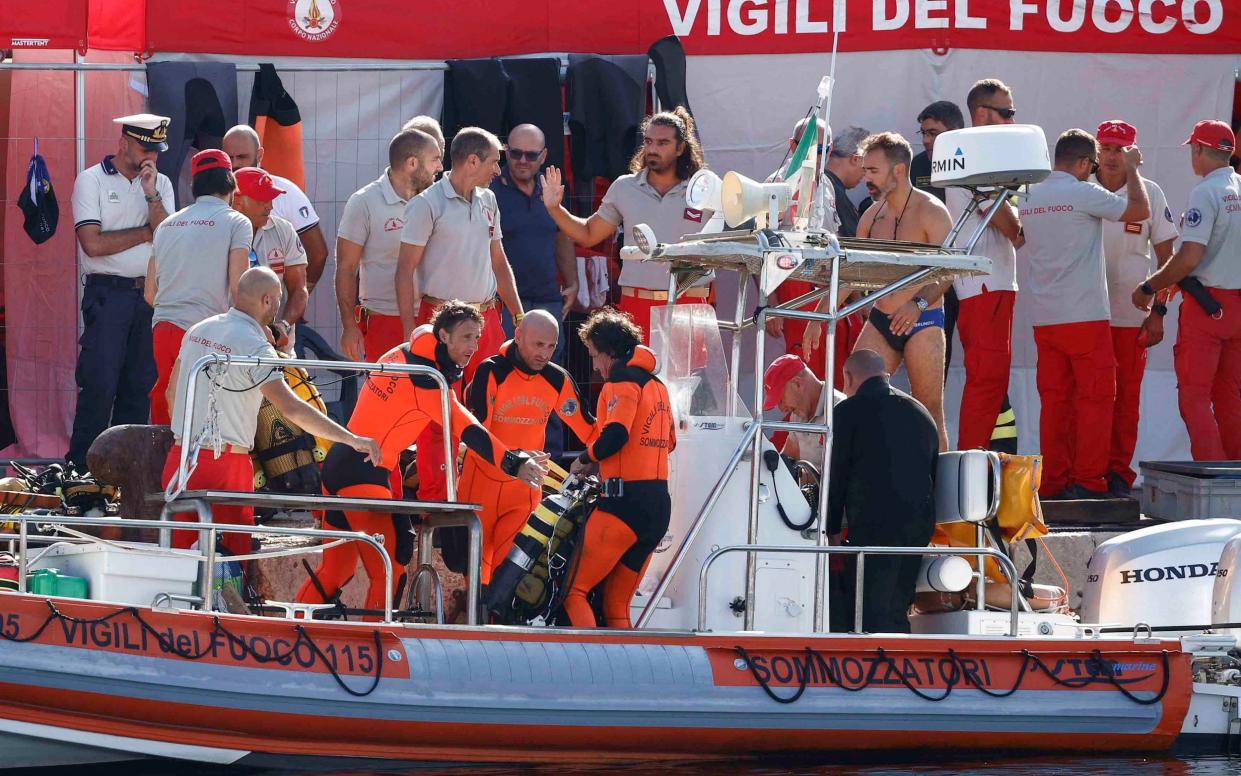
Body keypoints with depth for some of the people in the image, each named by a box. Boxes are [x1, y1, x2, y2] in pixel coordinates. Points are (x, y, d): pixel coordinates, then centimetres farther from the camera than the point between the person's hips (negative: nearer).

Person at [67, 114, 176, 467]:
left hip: (150, 293, 5)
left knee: (140, 385, 5)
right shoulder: (92, 180, -1)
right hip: (108, 294, -5)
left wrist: (152, 196, -11)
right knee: (100, 385, -10)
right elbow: (93, 243, -12)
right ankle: (81, 468, -7)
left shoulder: (161, 184, 12)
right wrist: (147, 232, -3)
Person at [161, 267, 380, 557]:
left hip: (181, 455, 7)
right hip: (225, 465, -7)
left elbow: (172, 392, 21)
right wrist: (352, 439, -20)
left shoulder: (198, 331, 11)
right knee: (233, 557, -3)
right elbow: (291, 408, -21)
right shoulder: (255, 345, -12)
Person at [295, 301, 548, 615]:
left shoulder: (400, 354, 11)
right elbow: (467, 431, -24)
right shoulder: (425, 377, -16)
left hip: (338, 462, 9)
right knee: (388, 572, -10)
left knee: (335, 569, 18)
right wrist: (515, 464, -30)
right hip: (364, 474, -9)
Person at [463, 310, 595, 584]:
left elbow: (588, 428, 5)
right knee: (476, 560, 7)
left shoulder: (557, 379, -2)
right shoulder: (491, 372, -14)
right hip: (483, 481, -3)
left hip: (524, 489, 3)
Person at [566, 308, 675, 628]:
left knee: (573, 592, -7)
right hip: (660, 505, 9)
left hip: (625, 502, -9)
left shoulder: (623, 382, -7)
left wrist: (585, 459, -3)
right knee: (616, 605, 12)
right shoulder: (656, 385, 20)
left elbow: (615, 435, -21)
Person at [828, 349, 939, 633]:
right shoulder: (921, 413, 19)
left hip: (874, 525, -7)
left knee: (873, 617, -8)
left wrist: (832, 528, 8)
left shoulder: (850, 411, -1)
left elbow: (836, 474, -1)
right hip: (920, 524, 7)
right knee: (896, 613, 14)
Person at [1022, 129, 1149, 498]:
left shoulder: (1030, 198, 10)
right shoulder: (1083, 194, -11)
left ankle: (1053, 482, 7)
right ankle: (1088, 482, -3)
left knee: (1054, 399, 8)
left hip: (1043, 318, 7)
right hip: (1085, 315, -7)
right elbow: (1140, 210, -6)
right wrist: (1132, 169, 8)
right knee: (1095, 399, -1)